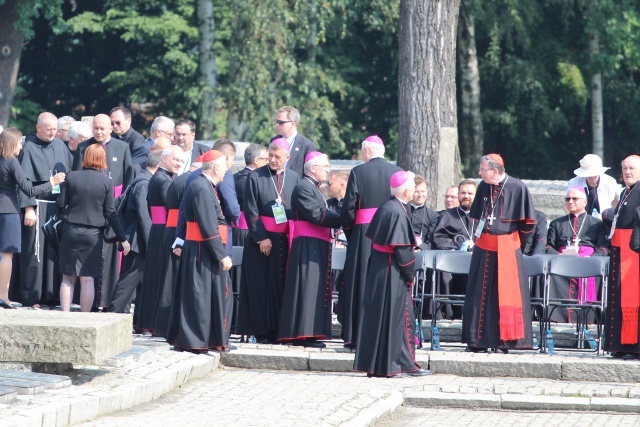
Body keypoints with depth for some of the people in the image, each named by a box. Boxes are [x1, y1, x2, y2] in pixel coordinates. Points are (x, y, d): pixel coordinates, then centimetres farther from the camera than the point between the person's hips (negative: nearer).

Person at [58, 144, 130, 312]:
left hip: (70, 230, 1)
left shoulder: (72, 177, -3)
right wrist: (123, 238, 1)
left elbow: (61, 203, -1)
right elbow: (110, 213, -5)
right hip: (92, 234, -1)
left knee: (68, 278, 10)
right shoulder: (106, 182, -5)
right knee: (87, 278, 2)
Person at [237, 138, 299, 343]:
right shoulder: (255, 177, -1)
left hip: (286, 241, 3)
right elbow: (250, 211, -4)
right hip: (261, 240, -3)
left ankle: (280, 329, 7)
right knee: (261, 285, -1)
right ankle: (262, 332, 3)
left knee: (283, 285, 2)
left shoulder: (294, 178, 8)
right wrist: (261, 237, -11)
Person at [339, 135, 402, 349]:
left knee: (361, 283, 4)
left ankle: (357, 336, 5)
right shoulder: (398, 172, -1)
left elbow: (349, 206, -7)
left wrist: (347, 227, 8)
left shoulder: (358, 172, -7)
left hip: (364, 233, -2)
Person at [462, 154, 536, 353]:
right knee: (481, 295, 6)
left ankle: (506, 340, 6)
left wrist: (514, 240, 2)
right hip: (484, 249, 5)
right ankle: (479, 340, 12)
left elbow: (528, 222, -5)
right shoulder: (483, 187, 4)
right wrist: (482, 234, 11)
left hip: (507, 249, -4)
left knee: (507, 295, -1)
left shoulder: (517, 188, -10)